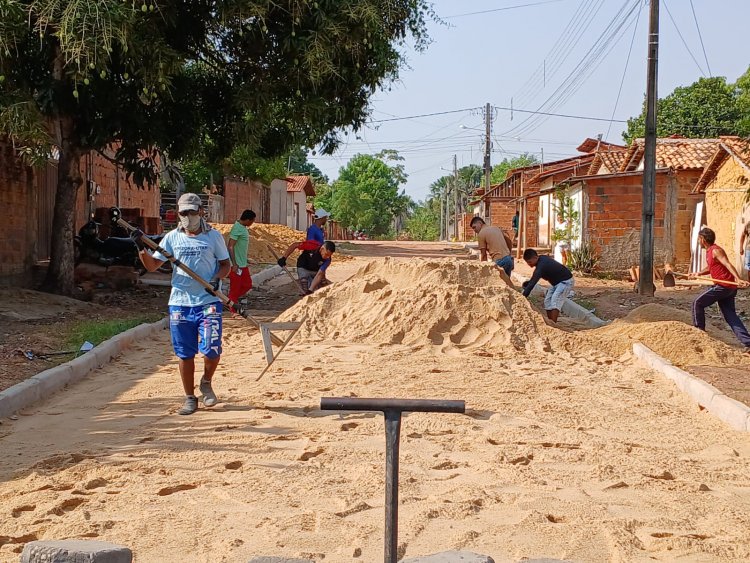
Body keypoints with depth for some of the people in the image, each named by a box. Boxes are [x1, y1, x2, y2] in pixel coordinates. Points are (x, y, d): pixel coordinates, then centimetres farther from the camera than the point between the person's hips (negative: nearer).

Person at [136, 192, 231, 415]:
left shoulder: (214, 236, 2)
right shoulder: (172, 237, 7)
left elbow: (225, 264, 7)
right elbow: (152, 265, 5)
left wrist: (217, 278, -13)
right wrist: (141, 248, -12)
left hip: (208, 302, -2)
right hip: (180, 302, 2)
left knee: (212, 350, -11)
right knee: (185, 354, 5)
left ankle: (206, 382, 20)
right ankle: (190, 398, 19)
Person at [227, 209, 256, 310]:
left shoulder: (243, 227, 10)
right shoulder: (237, 228, -20)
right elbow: (230, 247, -22)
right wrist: (234, 264, -24)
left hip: (243, 264, 10)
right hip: (236, 265, -10)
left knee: (247, 285, 14)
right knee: (235, 288, -1)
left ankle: (231, 300, 23)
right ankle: (233, 312, 7)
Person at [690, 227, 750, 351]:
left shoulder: (715, 251, -13)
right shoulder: (709, 251, 17)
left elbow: (728, 265, -27)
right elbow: (711, 268, 33)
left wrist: (738, 279, -40)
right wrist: (698, 274, 18)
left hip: (723, 286, -10)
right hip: (729, 288, 10)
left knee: (697, 303, 3)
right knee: (730, 316, 7)